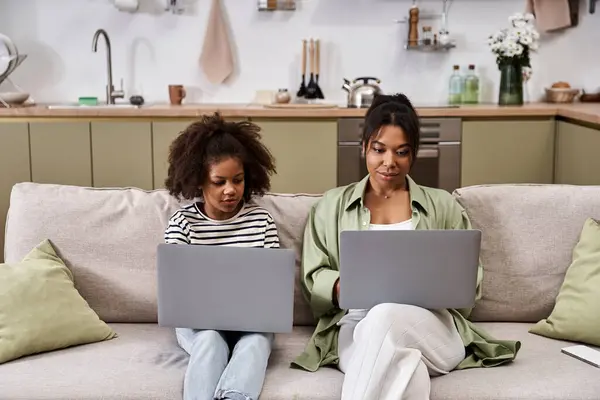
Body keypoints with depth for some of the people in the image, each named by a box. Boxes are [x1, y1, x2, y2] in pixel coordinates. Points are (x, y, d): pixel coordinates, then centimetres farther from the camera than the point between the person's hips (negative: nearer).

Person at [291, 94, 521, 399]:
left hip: (431, 324, 2)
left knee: (387, 315, -37)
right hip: (356, 323, -1)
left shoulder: (442, 205, 19)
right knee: (398, 363, -40)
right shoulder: (332, 205, 19)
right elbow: (313, 280, 11)